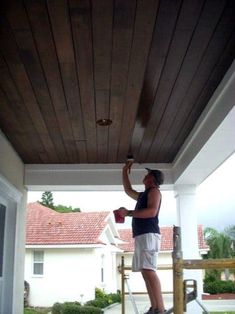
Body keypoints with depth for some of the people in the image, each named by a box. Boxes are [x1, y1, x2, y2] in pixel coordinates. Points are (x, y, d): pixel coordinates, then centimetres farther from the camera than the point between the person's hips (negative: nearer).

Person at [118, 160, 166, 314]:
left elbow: (152, 211, -16)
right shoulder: (143, 195, 28)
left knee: (149, 270, -19)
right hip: (141, 236, 10)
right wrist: (125, 171, 42)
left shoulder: (154, 191, 0)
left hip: (149, 235, -10)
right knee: (146, 272, 2)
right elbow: (128, 190, 44)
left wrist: (128, 212, -14)